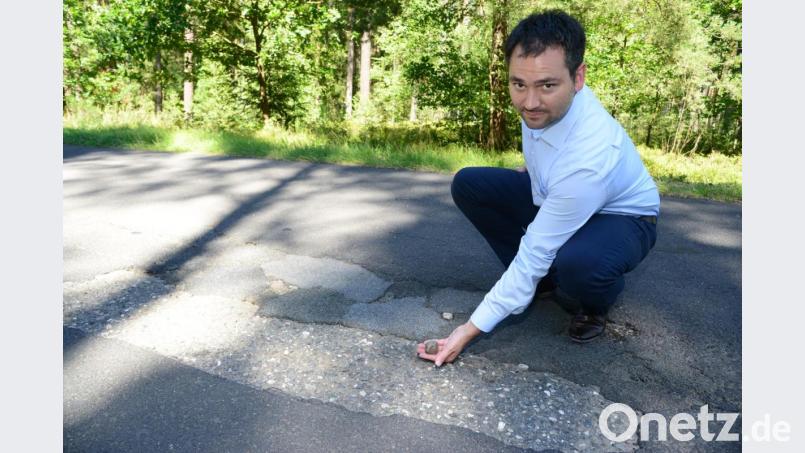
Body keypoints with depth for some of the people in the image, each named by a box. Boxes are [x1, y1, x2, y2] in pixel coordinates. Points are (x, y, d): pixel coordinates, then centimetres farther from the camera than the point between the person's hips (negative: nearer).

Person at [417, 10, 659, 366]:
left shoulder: (590, 156, -40)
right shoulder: (543, 101, -21)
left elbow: (535, 254, -36)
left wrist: (472, 329, -31)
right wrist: (531, 171, 10)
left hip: (620, 216, -6)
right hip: (553, 196, 7)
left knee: (577, 264, -41)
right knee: (467, 185, -8)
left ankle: (595, 303, -1)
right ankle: (541, 277, 3)